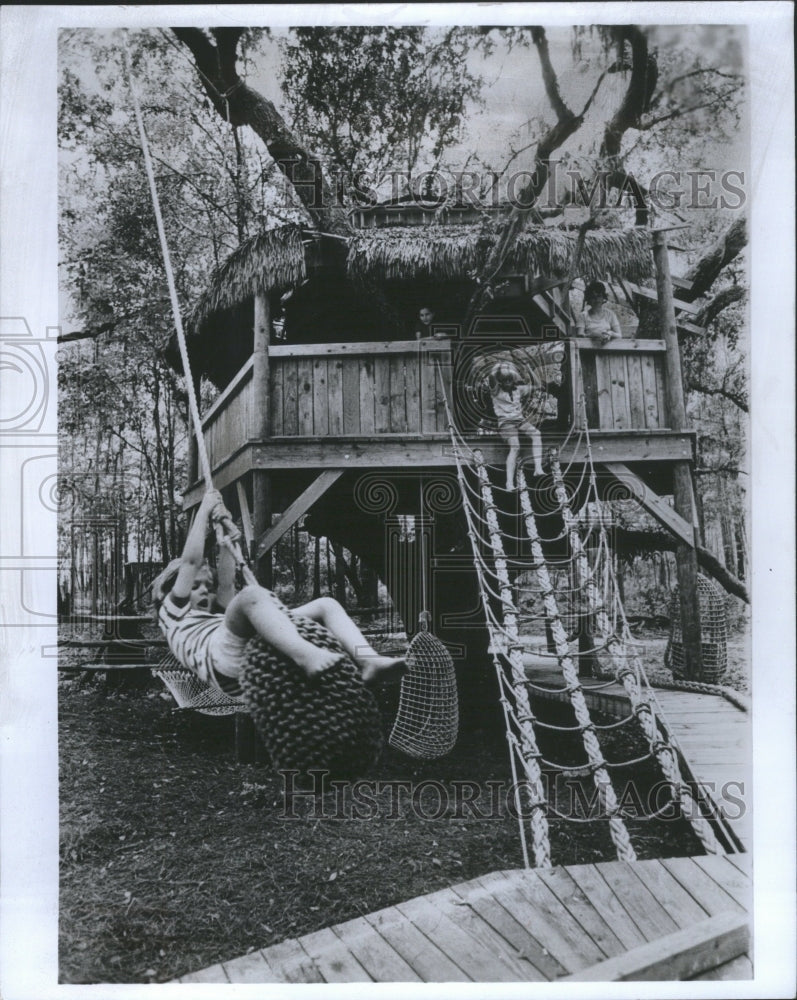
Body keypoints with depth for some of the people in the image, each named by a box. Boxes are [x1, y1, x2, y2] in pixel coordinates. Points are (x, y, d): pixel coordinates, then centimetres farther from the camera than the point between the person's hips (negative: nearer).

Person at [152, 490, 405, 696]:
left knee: (326, 604, 1)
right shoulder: (172, 615, 28)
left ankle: (366, 660, -26)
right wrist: (204, 511, 25)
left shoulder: (218, 615, 46)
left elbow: (226, 583, 33)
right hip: (224, 664, -7)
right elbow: (191, 561, 19)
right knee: (251, 594, -32)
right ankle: (305, 655, -58)